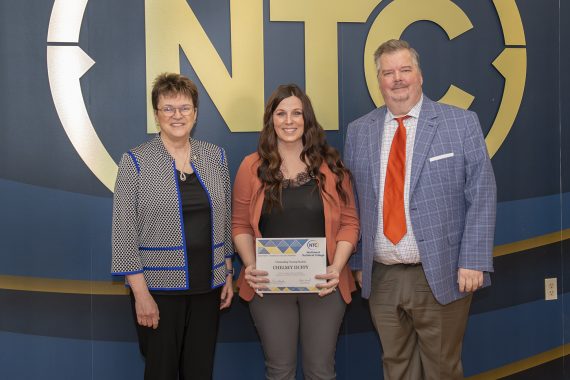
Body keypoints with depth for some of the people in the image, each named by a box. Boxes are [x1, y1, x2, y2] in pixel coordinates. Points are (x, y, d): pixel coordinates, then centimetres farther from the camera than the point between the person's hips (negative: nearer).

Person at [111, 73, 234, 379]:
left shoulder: (215, 157, 6)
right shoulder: (136, 162, -6)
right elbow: (125, 232, -8)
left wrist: (228, 274, 10)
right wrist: (140, 292, -11)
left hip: (207, 285, 4)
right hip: (158, 287, -3)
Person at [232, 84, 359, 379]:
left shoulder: (331, 165, 2)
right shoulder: (252, 167, 1)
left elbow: (349, 222, 3)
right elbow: (241, 226, 4)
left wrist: (336, 268, -11)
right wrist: (251, 266, -12)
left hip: (323, 283, 0)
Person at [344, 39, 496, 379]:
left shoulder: (461, 123, -2)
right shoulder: (359, 131, 6)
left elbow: (482, 196, -5)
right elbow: (352, 203, 9)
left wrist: (473, 262, -11)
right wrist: (357, 261, 6)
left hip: (441, 276, -3)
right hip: (381, 278, 3)